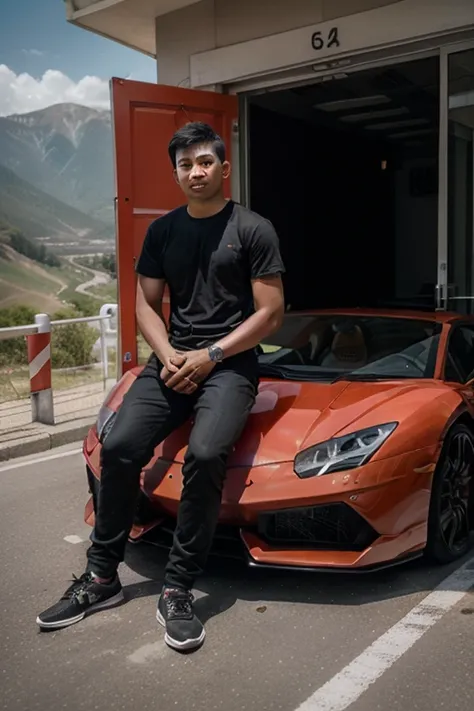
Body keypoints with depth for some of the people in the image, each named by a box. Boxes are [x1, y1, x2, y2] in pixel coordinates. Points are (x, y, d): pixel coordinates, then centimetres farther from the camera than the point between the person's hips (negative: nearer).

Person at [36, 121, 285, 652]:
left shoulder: (253, 229, 0)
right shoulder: (162, 231, 14)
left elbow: (270, 313, -4)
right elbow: (147, 304, 15)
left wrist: (208, 357, -11)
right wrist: (168, 356, -5)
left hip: (230, 363, -4)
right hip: (173, 359, 4)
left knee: (204, 454, -30)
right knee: (119, 447, -16)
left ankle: (177, 591, -16)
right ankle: (101, 578, 0)